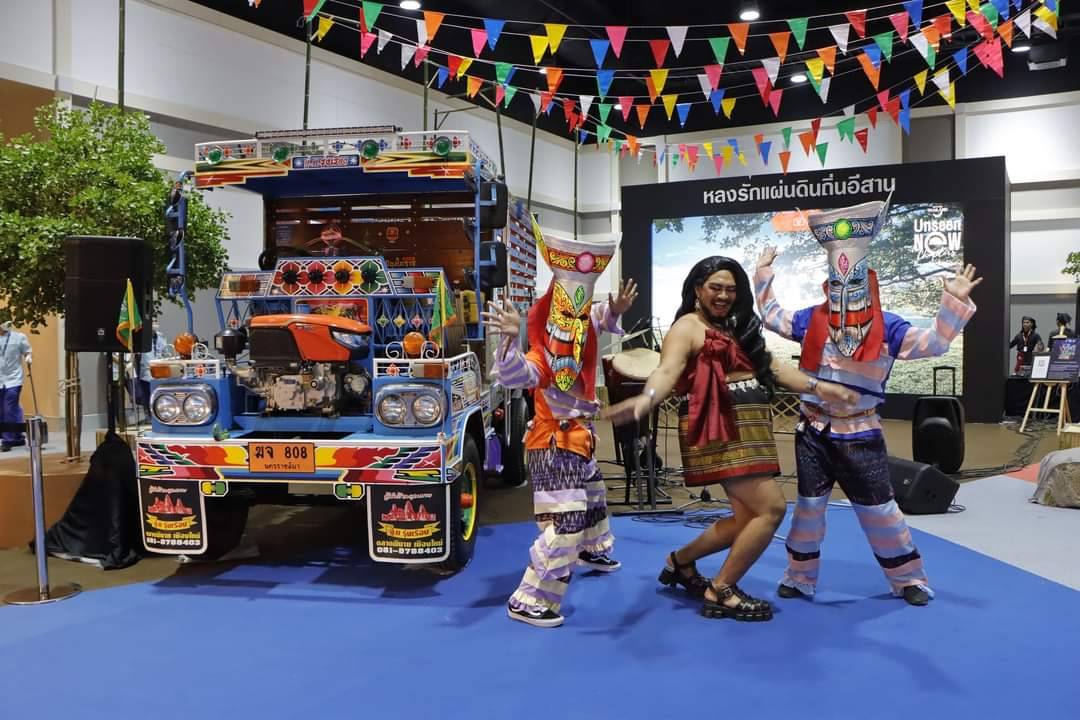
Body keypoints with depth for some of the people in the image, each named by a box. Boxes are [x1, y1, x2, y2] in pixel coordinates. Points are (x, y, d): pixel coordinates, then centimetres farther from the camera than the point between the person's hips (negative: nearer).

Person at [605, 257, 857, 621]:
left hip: (747, 429, 9)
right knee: (771, 507, -11)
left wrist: (817, 386, 10)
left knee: (748, 516, 9)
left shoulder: (735, 328, 21)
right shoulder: (687, 328, -7)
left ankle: (680, 561, 28)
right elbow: (667, 371, -24)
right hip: (720, 430, -9)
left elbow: (770, 368, 19)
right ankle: (721, 592, 1)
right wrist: (646, 399, -44)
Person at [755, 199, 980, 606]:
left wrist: (954, 302, -20)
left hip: (860, 434, -1)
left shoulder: (886, 328, -6)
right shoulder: (812, 321, 0)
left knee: (878, 508, 8)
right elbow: (772, 317, 13)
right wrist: (764, 276, 13)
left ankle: (908, 578, 27)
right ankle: (799, 578, 24)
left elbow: (933, 343, -10)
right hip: (813, 431, 2)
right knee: (809, 506, 10)